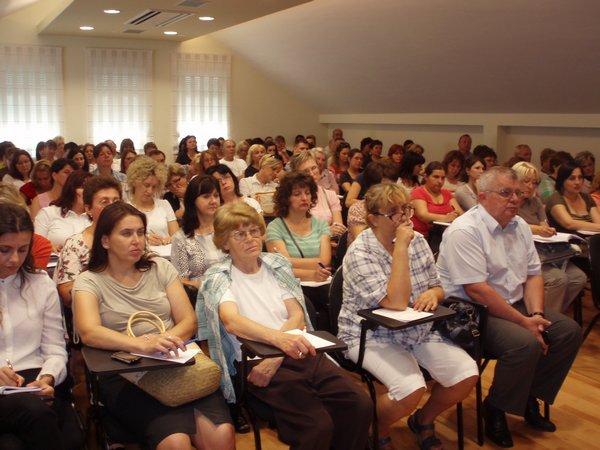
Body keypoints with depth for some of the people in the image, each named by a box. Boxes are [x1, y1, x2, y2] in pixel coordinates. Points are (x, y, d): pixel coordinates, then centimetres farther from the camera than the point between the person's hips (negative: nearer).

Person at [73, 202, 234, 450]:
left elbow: (189, 321, 7)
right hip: (124, 375, -3)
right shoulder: (90, 281, 3)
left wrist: (162, 341, -15)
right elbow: (89, 333, -16)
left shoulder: (161, 268, 13)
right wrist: (144, 345, -31)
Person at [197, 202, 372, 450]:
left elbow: (297, 316, 5)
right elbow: (232, 321, -20)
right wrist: (279, 339, -38)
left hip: (300, 354, 5)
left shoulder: (277, 264, 14)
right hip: (256, 362, -4)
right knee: (317, 425, -26)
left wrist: (276, 357, -14)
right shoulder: (218, 277, 0)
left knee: (360, 405, -17)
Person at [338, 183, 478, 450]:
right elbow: (396, 303, -28)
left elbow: (438, 288, 11)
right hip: (371, 335, -6)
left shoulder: (417, 240, 3)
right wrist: (401, 247, -27)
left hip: (418, 331, 6)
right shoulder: (360, 253, -18)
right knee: (411, 388, -30)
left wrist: (432, 294, -14)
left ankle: (423, 420, 17)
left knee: (467, 374, -12)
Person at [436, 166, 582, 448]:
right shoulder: (465, 231, -20)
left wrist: (536, 314, -9)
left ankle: (530, 396, 11)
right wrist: (524, 322, -21)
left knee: (569, 330, -1)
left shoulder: (519, 226, 8)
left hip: (515, 305, 9)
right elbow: (476, 290, -25)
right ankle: (495, 408, -5)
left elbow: (533, 275, 9)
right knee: (526, 343, -29)